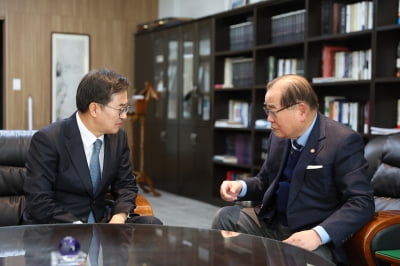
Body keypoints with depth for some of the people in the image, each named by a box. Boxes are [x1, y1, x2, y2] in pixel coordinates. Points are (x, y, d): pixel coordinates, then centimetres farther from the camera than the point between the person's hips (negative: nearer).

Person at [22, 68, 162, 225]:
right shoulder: (47, 140, -16)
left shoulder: (119, 137, 2)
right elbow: (38, 200, -18)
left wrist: (119, 216, -10)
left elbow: (125, 185, 11)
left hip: (101, 221, 7)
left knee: (152, 224, -15)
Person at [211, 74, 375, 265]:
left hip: (312, 235, -6)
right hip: (271, 224, 7)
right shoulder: (279, 135, 5)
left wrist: (318, 234, -33)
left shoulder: (343, 141, -15)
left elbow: (362, 202, -20)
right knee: (226, 216, -10)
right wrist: (241, 186, -3)